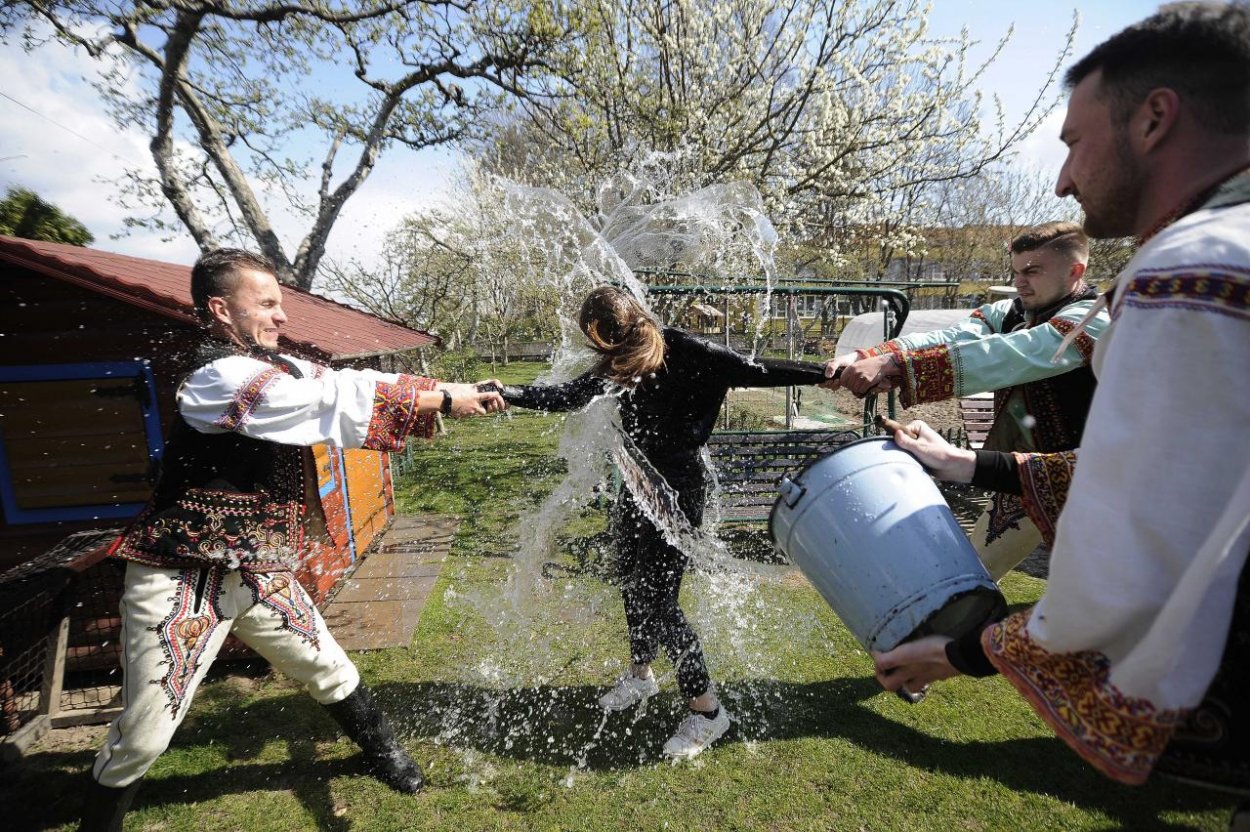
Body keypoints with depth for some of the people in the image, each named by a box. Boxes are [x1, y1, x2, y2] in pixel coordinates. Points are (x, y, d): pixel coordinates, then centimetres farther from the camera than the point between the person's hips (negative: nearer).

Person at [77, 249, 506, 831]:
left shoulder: (278, 368, 4)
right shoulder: (219, 379, -22)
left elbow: (353, 387, -3)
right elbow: (343, 398, -25)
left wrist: (454, 391, -13)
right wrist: (445, 400, -21)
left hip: (257, 573, 8)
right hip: (182, 581, -7)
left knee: (331, 672, 18)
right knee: (143, 735, 6)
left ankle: (382, 751, 41)